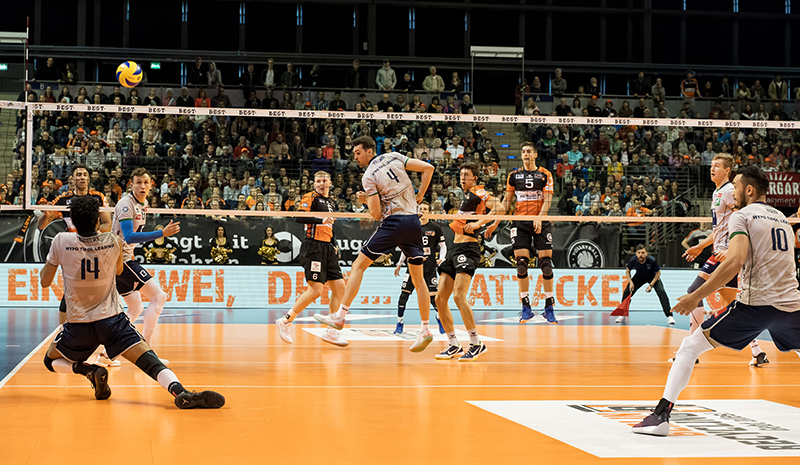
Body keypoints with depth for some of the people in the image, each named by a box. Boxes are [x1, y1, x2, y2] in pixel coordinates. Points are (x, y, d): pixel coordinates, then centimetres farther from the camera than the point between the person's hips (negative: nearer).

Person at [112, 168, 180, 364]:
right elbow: (129, 237, -27)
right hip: (121, 259, -10)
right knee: (158, 296, -14)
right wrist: (162, 233, -32)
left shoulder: (143, 205, 14)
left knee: (136, 308, 18)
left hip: (124, 258, 10)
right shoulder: (126, 204, -16)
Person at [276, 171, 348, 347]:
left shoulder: (331, 202, 21)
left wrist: (334, 245, 17)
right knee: (315, 290, -14)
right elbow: (299, 217, -17)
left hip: (327, 248, 8)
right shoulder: (311, 197, -3)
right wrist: (320, 220, -26)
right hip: (313, 247, -8)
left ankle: (332, 332, 7)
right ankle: (285, 321, -1)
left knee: (339, 287, 2)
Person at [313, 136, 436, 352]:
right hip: (414, 223, 5)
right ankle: (425, 330, 7)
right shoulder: (394, 157, 10)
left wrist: (366, 201, 13)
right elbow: (428, 168, 6)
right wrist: (419, 196, 13)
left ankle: (340, 316, 0)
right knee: (418, 279, 10)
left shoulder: (369, 177, -3)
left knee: (358, 265, 4)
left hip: (393, 223, -5)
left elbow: (377, 214, -6)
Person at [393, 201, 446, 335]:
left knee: (433, 297, -6)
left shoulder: (435, 228, 2)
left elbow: (443, 245, 9)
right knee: (403, 295, -8)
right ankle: (400, 323, 4)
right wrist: (399, 264, 16)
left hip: (429, 268, -2)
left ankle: (440, 319, 22)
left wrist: (441, 259, -7)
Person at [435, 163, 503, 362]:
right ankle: (453, 345, 8)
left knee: (459, 296, -23)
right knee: (440, 298, 1)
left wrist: (479, 223, -25)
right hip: (455, 248, 9)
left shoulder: (478, 192, -2)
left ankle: (476, 343, -16)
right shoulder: (466, 196, 23)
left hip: (468, 248, -9)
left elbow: (498, 207, -18)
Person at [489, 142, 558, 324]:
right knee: (521, 264, -5)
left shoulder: (544, 174, 4)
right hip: (520, 223, 2)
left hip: (541, 223, -2)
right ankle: (526, 307, 2)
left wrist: (539, 218, -18)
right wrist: (496, 222, 8)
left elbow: (547, 200, -3)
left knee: (546, 264, -6)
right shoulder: (514, 175, 11)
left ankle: (549, 307, 2)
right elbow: (506, 200, 15)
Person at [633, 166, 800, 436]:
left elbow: (735, 262, -16)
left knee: (690, 347, 2)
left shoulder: (742, 216, 0)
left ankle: (662, 414, -7)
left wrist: (696, 297, -15)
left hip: (756, 303, -6)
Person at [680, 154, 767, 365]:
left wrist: (731, 251, -25)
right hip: (721, 254, 10)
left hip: (726, 254, -10)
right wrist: (701, 246, 29)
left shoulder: (729, 191, -10)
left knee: (694, 292, -14)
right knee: (731, 304, 12)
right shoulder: (717, 193, 20)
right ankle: (757, 353, 16)